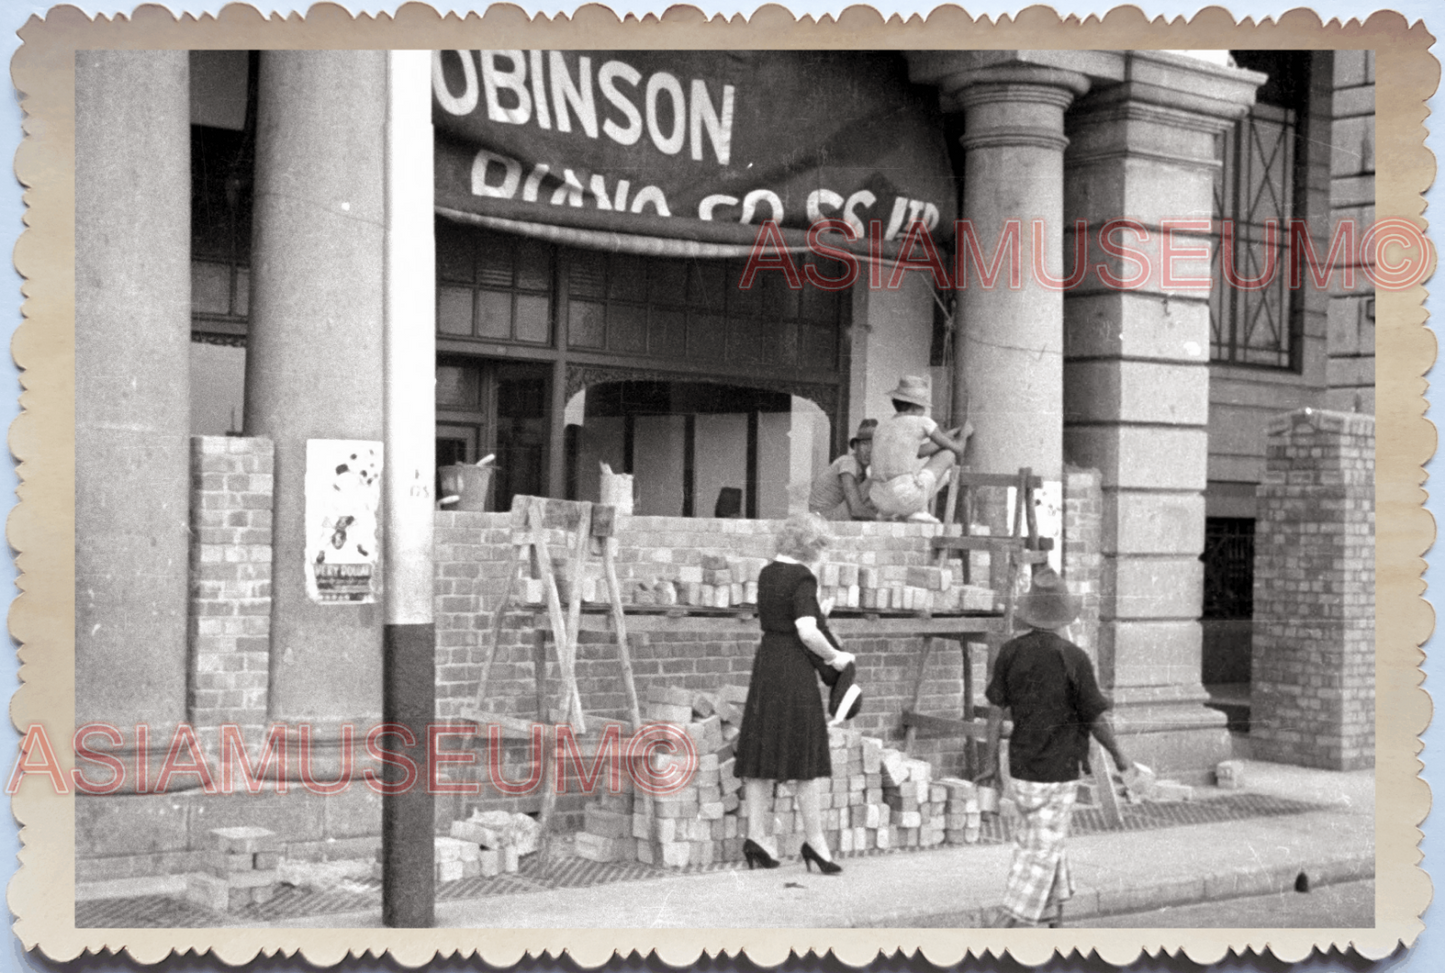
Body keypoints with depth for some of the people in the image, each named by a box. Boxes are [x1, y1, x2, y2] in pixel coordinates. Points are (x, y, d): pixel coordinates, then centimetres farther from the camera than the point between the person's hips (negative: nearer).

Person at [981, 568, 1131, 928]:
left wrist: (990, 761, 9)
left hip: (1020, 769, 5)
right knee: (1042, 852, 1)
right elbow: (1096, 719, -11)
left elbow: (996, 709, -1)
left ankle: (1056, 905, 31)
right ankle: (1014, 926, -2)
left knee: (1041, 836, 24)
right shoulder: (1073, 658, -18)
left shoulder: (1011, 651, -5)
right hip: (1057, 773, -5)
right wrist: (1119, 756, 6)